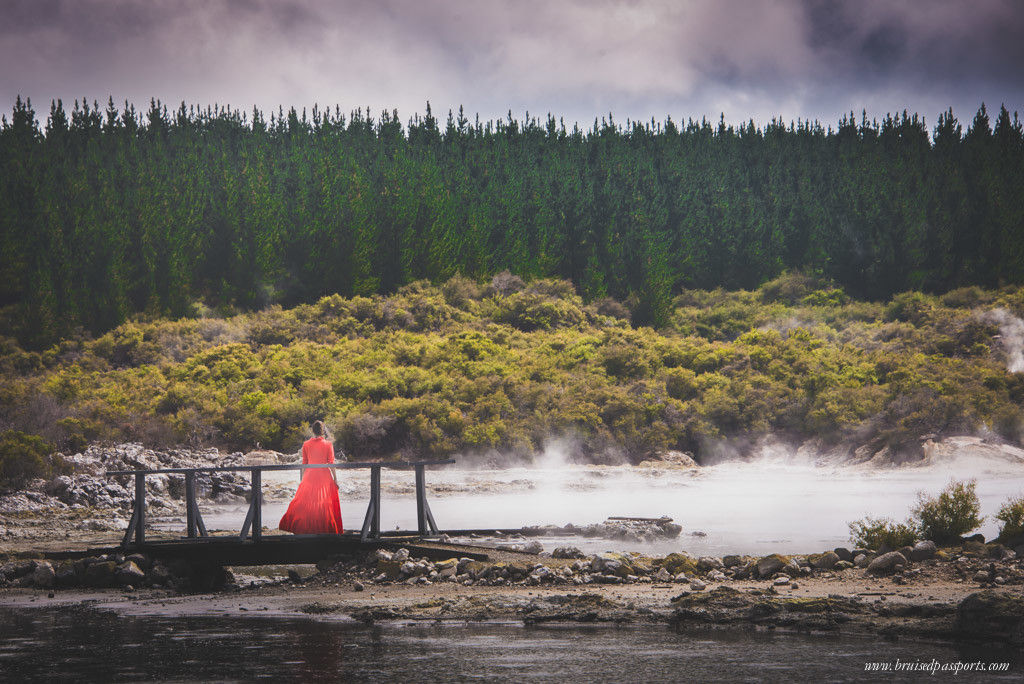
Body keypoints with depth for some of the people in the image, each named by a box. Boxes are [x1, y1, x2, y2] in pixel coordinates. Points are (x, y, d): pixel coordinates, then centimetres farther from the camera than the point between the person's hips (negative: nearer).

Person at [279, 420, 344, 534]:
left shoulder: (306, 444, 1)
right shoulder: (328, 445, -5)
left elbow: (304, 463, 6)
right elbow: (331, 463, -6)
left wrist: (302, 478, 14)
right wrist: (335, 479, 0)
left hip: (310, 477, 2)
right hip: (324, 477, -2)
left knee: (303, 503, 8)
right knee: (325, 505, 6)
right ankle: (325, 530, 7)